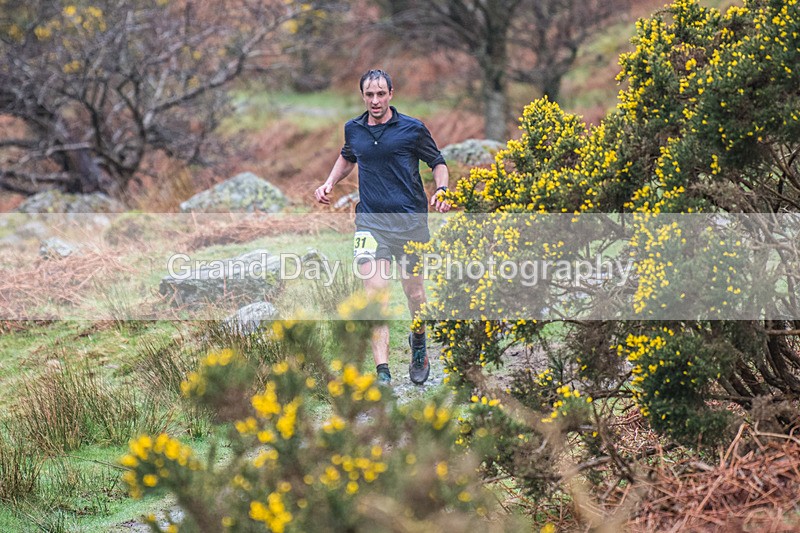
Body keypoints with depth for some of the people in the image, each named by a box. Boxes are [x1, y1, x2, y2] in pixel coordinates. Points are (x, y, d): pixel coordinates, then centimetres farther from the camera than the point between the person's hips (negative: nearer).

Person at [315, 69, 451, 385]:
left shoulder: (413, 129, -2)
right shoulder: (353, 130, 9)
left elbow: (438, 163, 9)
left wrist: (442, 191, -9)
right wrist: (329, 183, 15)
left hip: (410, 220, -1)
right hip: (370, 220, 1)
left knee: (414, 292, 10)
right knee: (375, 290, -15)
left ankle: (418, 347, 43)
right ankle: (382, 373, -19)